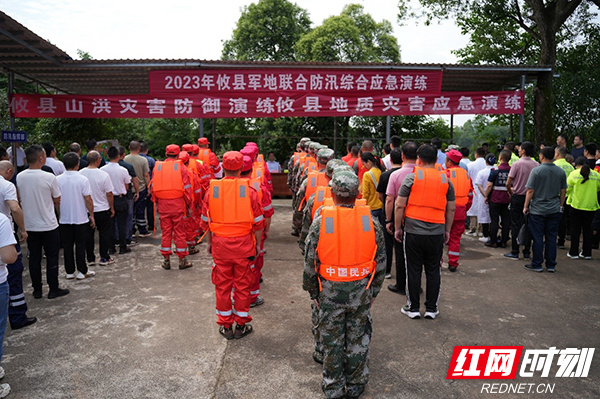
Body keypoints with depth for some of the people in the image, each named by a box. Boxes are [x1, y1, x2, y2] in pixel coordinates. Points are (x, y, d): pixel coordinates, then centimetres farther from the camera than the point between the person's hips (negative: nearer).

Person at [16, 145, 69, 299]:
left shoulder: (19, 177, -3)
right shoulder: (49, 177, -17)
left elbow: (20, 200, 10)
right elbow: (57, 201, -6)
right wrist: (60, 214, 12)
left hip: (29, 225, 5)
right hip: (48, 225, -4)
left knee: (34, 257, 13)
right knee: (52, 257, 7)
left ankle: (37, 290, 21)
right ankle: (53, 289, 13)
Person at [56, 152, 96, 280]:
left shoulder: (58, 180, -2)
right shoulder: (82, 179, -12)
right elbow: (88, 199, -12)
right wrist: (91, 215, -2)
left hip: (64, 219, 3)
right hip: (80, 218, -3)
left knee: (67, 246, 11)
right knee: (80, 245, 6)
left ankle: (69, 272, 17)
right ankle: (82, 272, 12)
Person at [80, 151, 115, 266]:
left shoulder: (80, 174, -5)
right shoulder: (103, 174, -15)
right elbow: (109, 194, -11)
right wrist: (112, 208, 1)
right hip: (102, 209, -3)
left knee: (88, 234, 12)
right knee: (104, 233, 9)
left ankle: (90, 259, 19)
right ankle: (104, 258, 14)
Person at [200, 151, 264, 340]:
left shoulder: (212, 189, -2)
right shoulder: (249, 190, -8)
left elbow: (205, 221, 5)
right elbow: (258, 222, -4)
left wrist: (209, 242, 17)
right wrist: (258, 243, 7)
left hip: (220, 243, 2)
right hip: (243, 243, -1)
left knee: (222, 285, 13)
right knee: (242, 285, 11)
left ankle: (225, 326, 24)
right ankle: (241, 325, 22)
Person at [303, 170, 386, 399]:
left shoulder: (320, 222, -13)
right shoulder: (370, 221, -7)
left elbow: (310, 263, -8)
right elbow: (381, 262, 0)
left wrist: (313, 293, 6)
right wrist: (373, 292, 12)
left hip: (330, 292, -1)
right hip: (361, 291, 2)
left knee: (332, 342, 15)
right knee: (358, 340, 18)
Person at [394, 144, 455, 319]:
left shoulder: (412, 177, -4)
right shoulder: (445, 179, 5)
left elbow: (400, 205, -5)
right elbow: (451, 209, 9)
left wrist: (398, 228, 4)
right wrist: (447, 231, 19)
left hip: (413, 231, -2)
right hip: (437, 232, 2)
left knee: (413, 270, 7)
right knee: (433, 271, 12)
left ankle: (413, 308, 17)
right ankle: (431, 308, 21)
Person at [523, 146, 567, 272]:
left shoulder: (536, 171, -11)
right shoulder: (560, 171, 4)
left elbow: (530, 191, -11)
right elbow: (563, 191, 10)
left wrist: (526, 206, -2)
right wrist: (560, 206, 21)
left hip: (537, 210, -4)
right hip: (554, 210, 4)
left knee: (538, 238, 2)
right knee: (551, 238, 10)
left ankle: (537, 265, 9)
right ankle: (551, 265, 16)